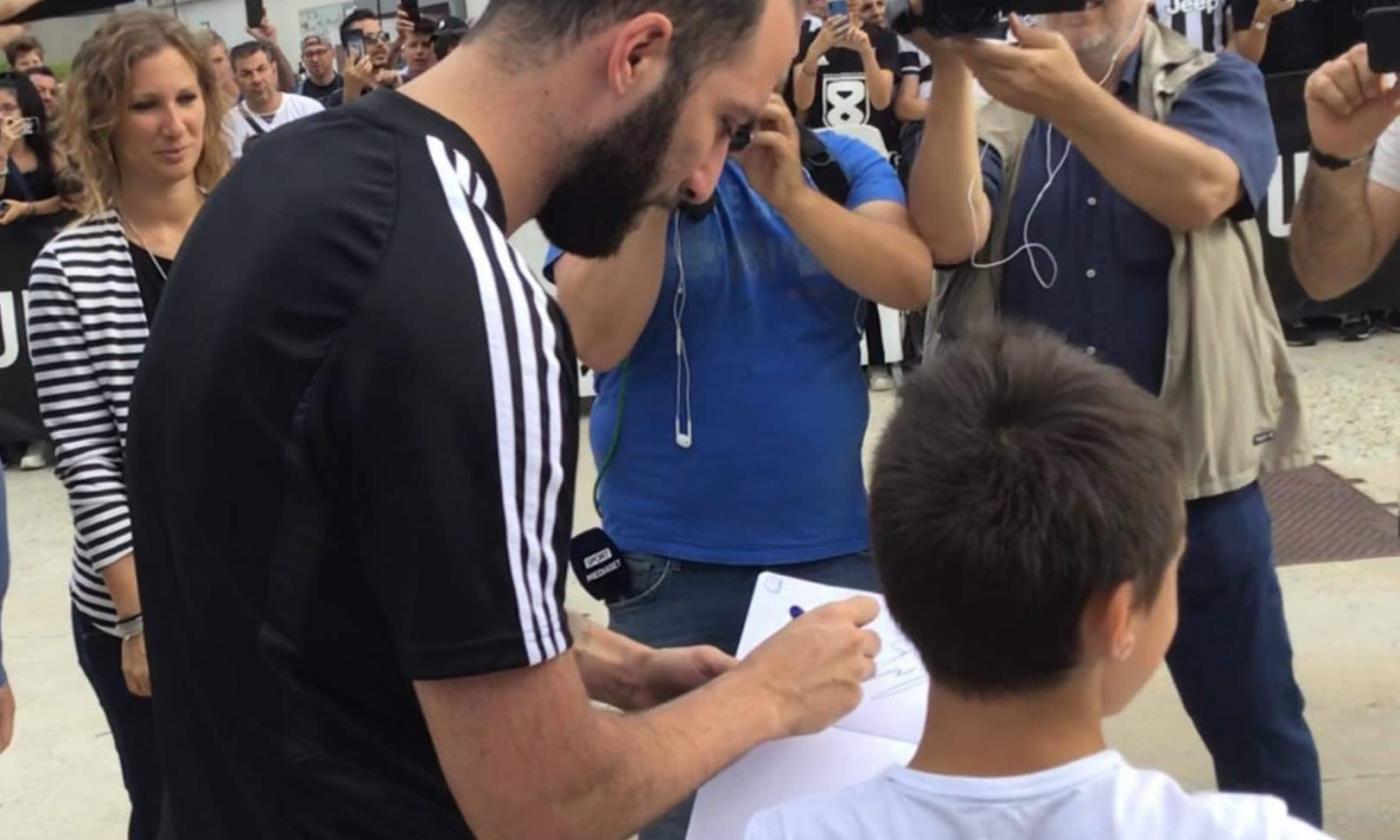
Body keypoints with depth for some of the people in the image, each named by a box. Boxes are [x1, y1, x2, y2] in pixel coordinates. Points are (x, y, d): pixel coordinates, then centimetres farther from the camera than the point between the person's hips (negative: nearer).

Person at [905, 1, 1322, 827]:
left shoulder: (1217, 83, 0)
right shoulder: (994, 111, 3)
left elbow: (1197, 193, -23)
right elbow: (950, 235, -17)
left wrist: (1070, 100, -37)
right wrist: (951, 73, -26)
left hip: (1192, 471, -1)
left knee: (1256, 728, 10)